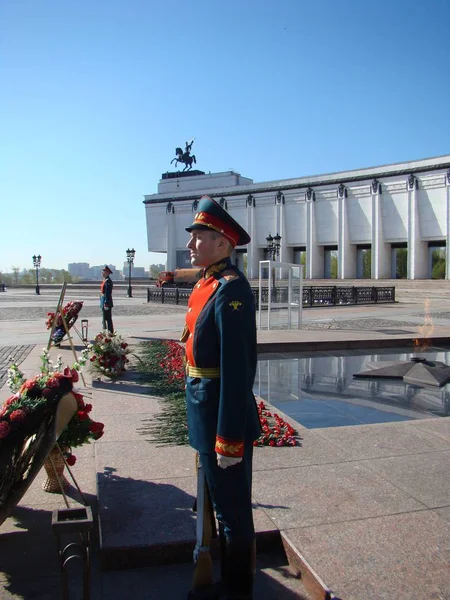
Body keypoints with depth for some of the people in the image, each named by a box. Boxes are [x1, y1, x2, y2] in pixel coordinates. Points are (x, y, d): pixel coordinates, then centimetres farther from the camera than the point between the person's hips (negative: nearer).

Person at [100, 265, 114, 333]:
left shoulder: (108, 281, -16)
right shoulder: (104, 280, 15)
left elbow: (108, 293, -21)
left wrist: (106, 303, -23)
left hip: (106, 302, -10)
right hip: (104, 302, 10)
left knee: (108, 318, -6)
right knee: (105, 318, 15)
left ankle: (110, 332, -1)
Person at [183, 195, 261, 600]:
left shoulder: (230, 289, -22)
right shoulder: (208, 284, 8)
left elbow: (237, 372, -24)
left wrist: (229, 440, -22)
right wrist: (205, 429, 18)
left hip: (223, 417, -10)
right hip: (205, 416, 10)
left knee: (233, 513, 11)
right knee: (221, 505, 25)